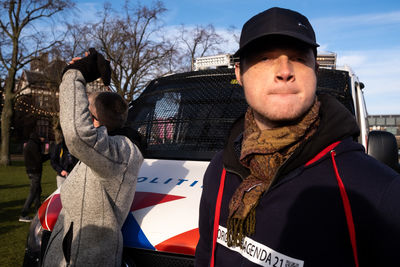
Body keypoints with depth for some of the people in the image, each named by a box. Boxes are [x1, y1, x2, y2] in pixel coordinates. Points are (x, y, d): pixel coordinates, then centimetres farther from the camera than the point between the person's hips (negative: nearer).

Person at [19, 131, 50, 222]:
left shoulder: (29, 144, 14)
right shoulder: (33, 145, -18)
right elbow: (40, 159, -20)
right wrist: (49, 155, -9)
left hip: (31, 170, 10)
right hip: (35, 171, -10)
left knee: (38, 191, 19)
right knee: (33, 193, -7)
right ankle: (23, 215, -5)